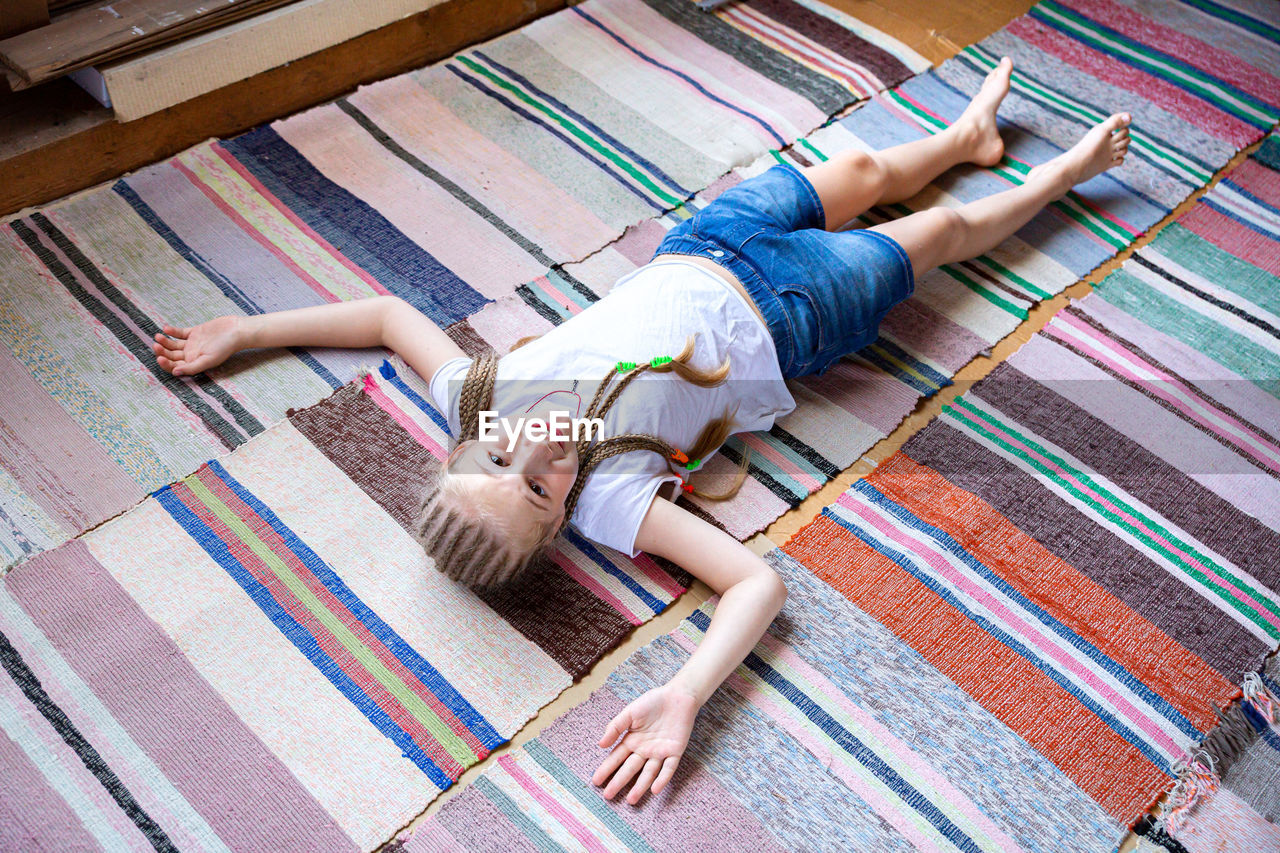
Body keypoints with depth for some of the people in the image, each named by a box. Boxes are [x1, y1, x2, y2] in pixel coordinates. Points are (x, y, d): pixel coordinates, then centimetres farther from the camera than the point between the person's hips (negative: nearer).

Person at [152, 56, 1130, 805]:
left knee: (862, 175, 27)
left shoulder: (476, 399, -27)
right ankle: (1063, 170, 50)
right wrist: (686, 695, -56)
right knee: (943, 229, 20)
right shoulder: (607, 500, -37)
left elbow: (390, 312, -13)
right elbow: (758, 580, -43)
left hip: (700, 255, 3)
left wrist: (243, 330, -13)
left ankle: (970, 133, 60)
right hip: (781, 316, -3)